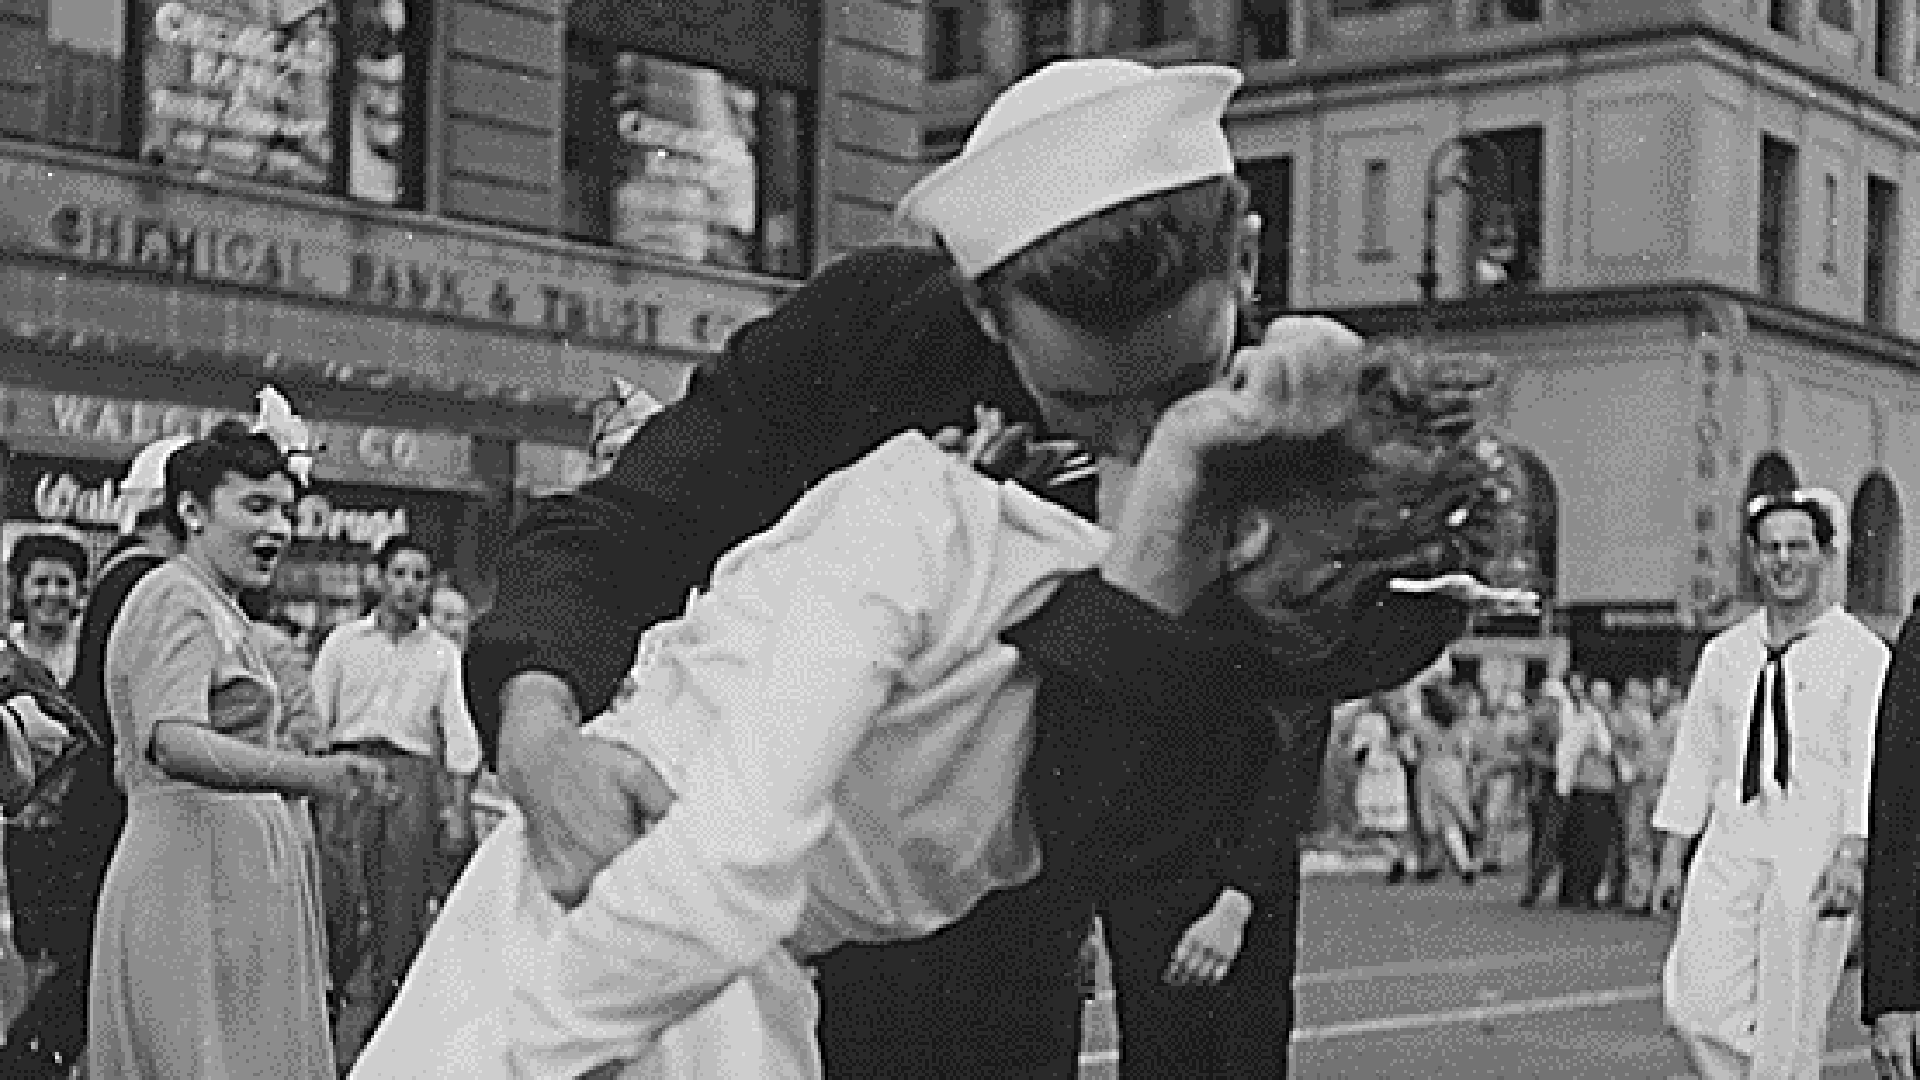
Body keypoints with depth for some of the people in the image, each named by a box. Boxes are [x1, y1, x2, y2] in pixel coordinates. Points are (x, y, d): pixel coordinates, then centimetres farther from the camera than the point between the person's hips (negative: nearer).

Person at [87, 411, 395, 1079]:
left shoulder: (214, 606, 21)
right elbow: (173, 743, -29)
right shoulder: (176, 598, -12)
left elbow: (129, 766, 27)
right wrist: (306, 774, -43)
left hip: (232, 880, 10)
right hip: (199, 879, -10)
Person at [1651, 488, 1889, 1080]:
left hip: (1814, 852, -4)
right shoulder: (1724, 653, 14)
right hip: (1731, 846, 4)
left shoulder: (1861, 653, 0)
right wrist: (1671, 858, 11)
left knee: (1789, 1024, -2)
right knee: (1695, 1003, -8)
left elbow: (1868, 762, -9)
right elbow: (1695, 757, 16)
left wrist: (1849, 857, -22)